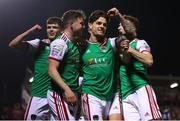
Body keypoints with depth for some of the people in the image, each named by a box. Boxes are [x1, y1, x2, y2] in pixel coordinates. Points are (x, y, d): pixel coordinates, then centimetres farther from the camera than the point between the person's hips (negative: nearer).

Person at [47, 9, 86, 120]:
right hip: (60, 94, -9)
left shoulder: (75, 44, 14)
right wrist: (67, 89, -27)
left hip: (72, 94, 9)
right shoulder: (60, 43, -12)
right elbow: (52, 70, -19)